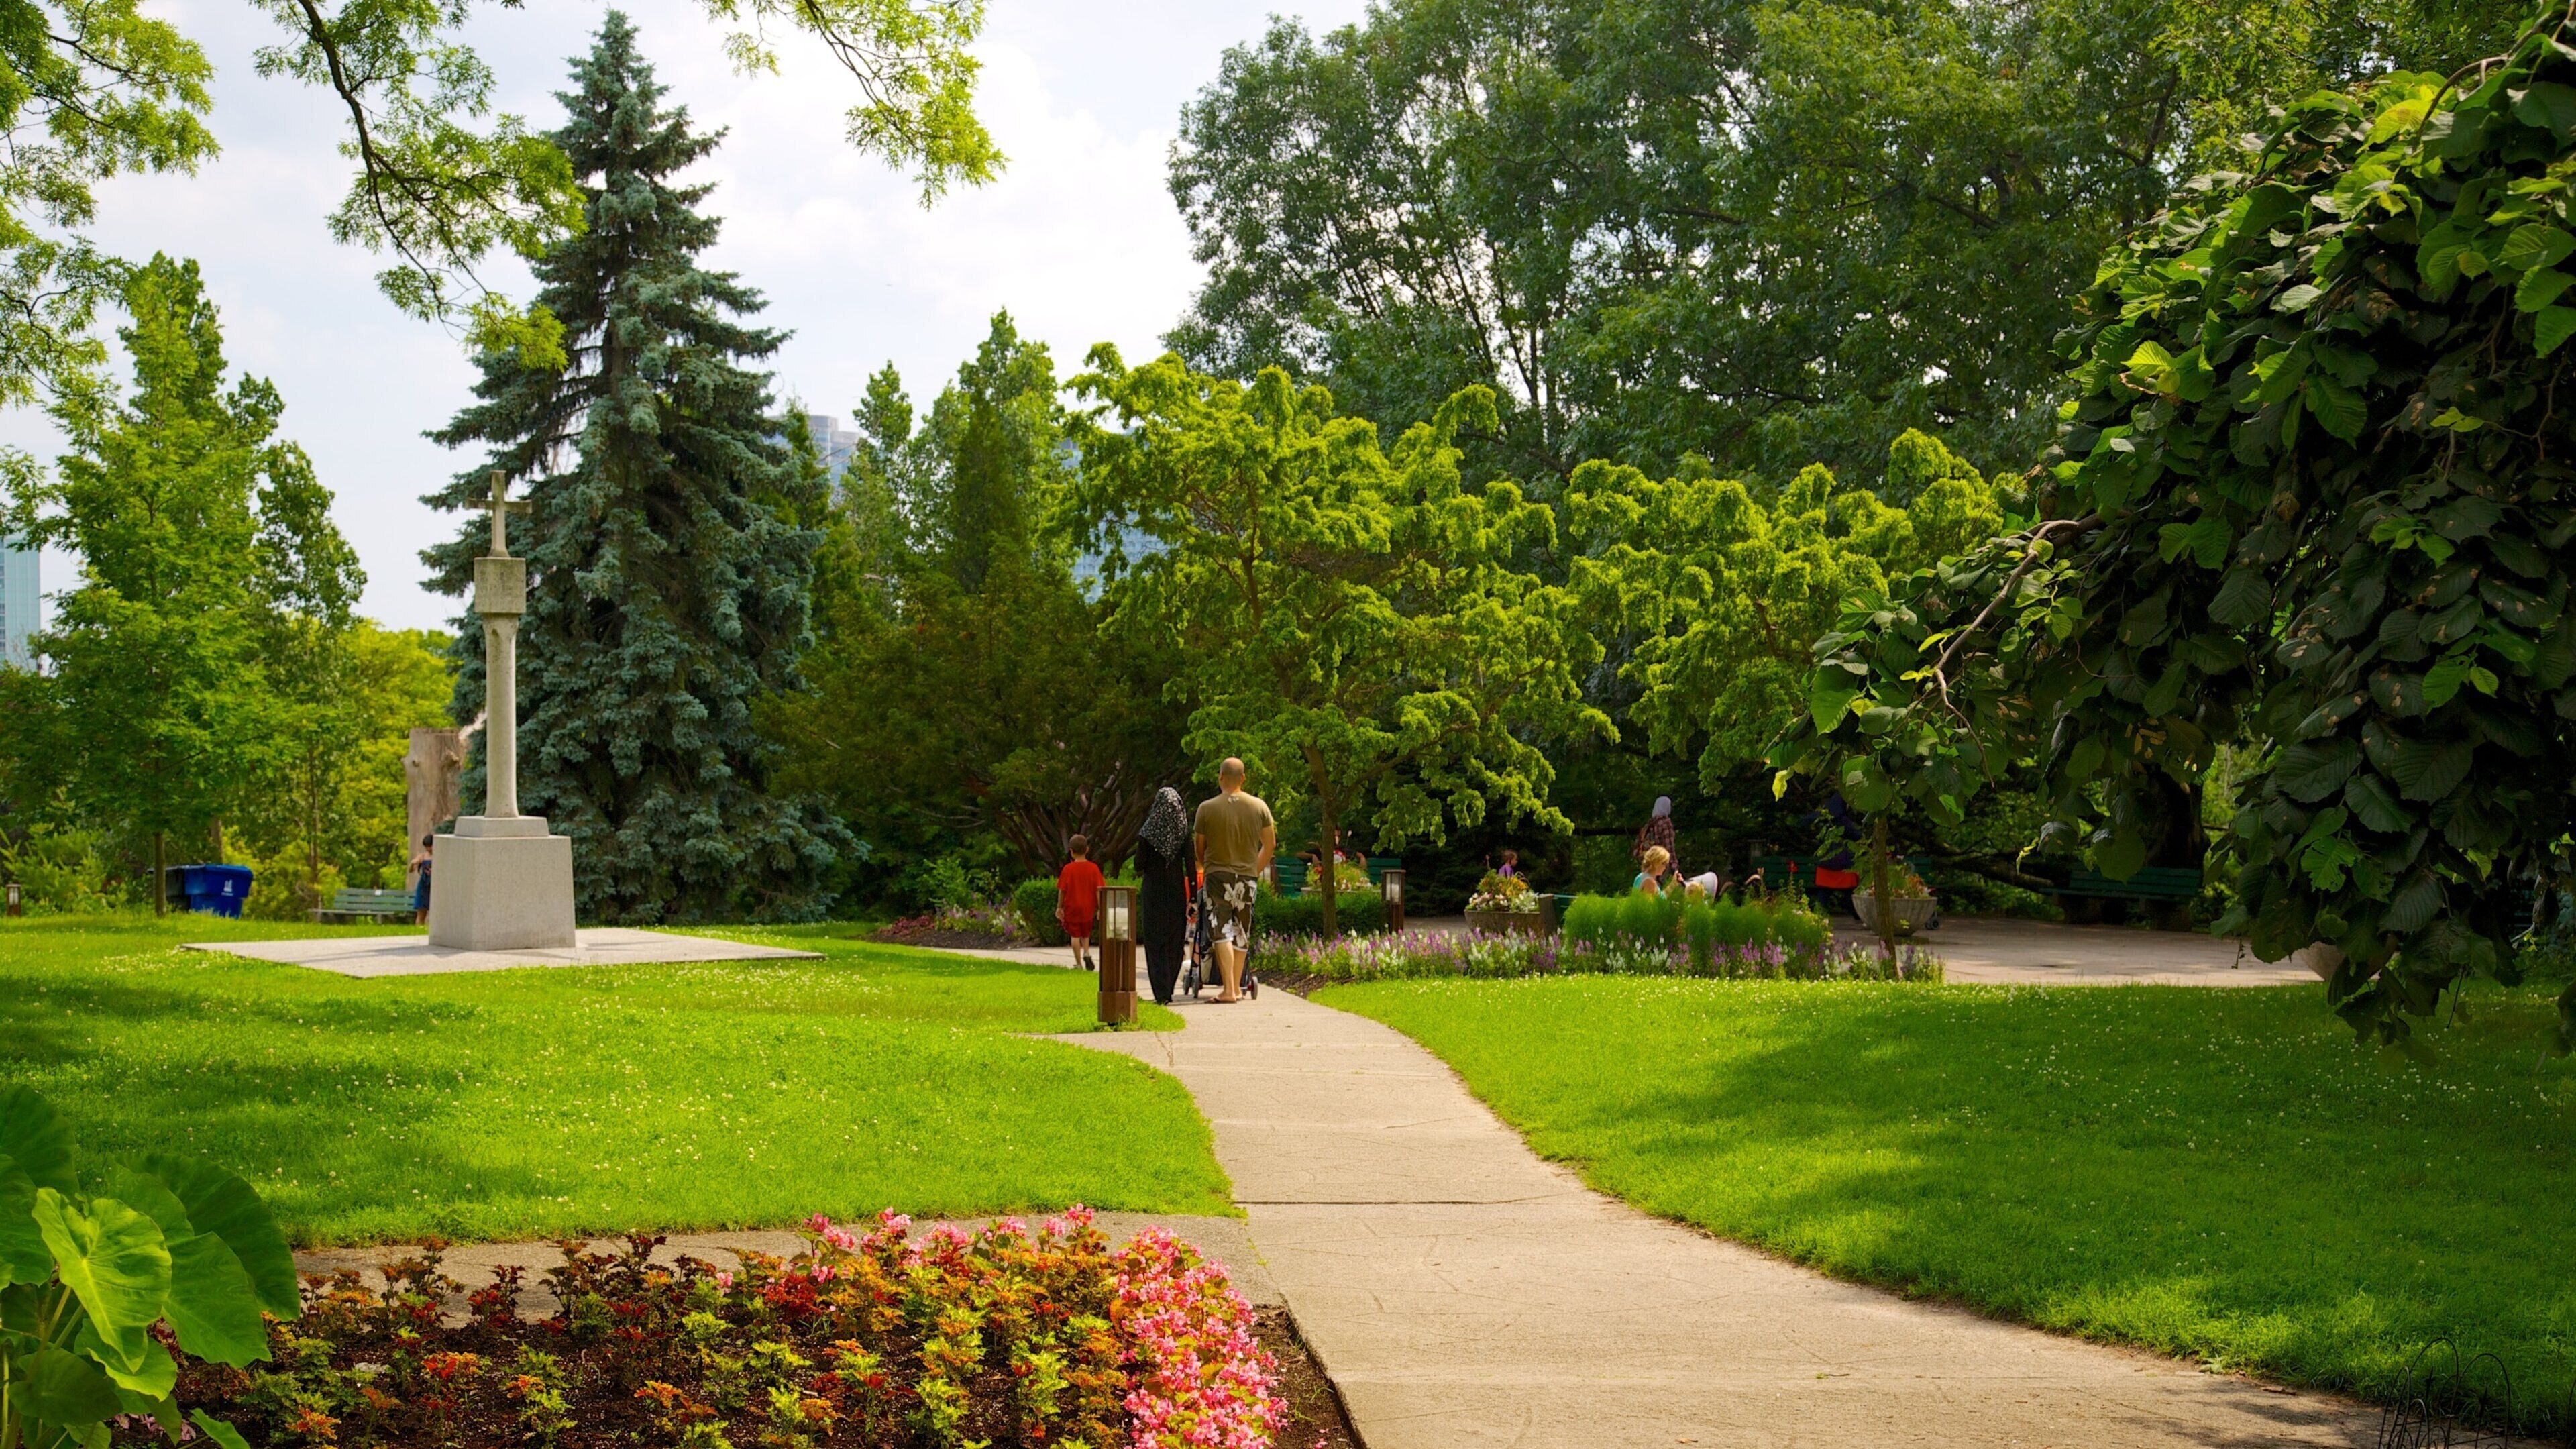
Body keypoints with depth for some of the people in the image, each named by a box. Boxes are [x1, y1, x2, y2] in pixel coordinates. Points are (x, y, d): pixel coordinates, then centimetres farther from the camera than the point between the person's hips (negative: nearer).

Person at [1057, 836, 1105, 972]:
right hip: (1087, 908, 2)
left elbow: (1062, 890, -6)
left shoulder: (1068, 869, -10)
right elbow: (1098, 890, -7)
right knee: (1086, 934, 21)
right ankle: (1086, 953, -4)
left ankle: (1079, 963, 6)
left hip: (1072, 907, -2)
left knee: (1075, 935, 6)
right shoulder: (1094, 868, -6)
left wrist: (1059, 907, 4)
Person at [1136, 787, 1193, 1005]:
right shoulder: (1184, 831, -3)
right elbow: (1190, 864, -5)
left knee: (1155, 943, 2)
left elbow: (1139, 864, -8)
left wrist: (1141, 871, 16)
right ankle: (1167, 991, 18)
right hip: (1177, 891, 2)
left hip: (1153, 891, -2)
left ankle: (1162, 993, -7)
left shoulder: (1147, 833, -9)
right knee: (1174, 942, 13)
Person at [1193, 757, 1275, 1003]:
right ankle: (1237, 988, 16)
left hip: (1218, 874, -3)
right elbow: (1270, 845, 7)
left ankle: (1228, 989, -13)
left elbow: (1199, 847, 3)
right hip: (1248, 877, 3)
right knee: (1241, 934, 12)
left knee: (1223, 932, -4)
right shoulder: (1259, 807, 2)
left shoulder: (1207, 808, -6)